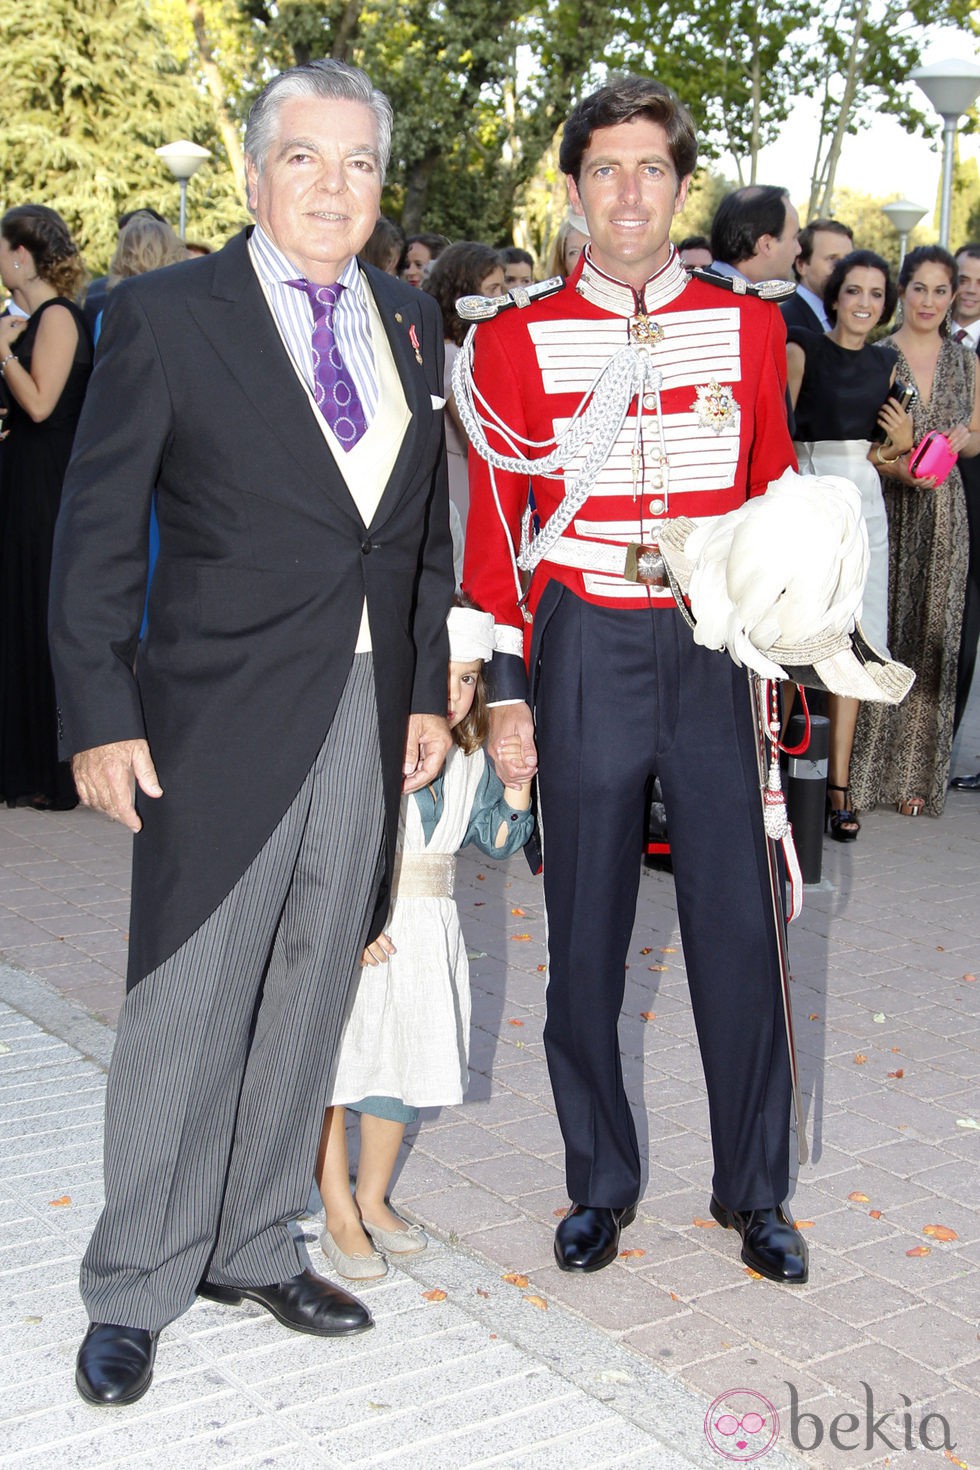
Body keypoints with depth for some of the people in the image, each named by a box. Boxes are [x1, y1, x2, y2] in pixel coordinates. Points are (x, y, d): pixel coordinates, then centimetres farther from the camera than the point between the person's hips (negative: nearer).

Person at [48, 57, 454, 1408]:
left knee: (308, 1002, 14)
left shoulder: (411, 324, 10)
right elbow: (96, 534, -5)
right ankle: (136, 1291, 19)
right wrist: (101, 716, -10)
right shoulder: (166, 315, -4)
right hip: (222, 724, -5)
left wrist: (430, 689, 8)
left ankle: (252, 1246, 31)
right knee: (187, 1012, 2)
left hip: (369, 721, 5)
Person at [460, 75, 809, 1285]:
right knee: (586, 930, 7)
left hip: (718, 653, 1)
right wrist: (505, 690, -2)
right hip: (583, 656, -1)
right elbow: (495, 529, 2)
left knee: (739, 923, 4)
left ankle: (754, 1189, 22)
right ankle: (600, 1183, 25)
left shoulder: (747, 328, 6)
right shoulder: (517, 342, 1)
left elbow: (777, 496, 14)